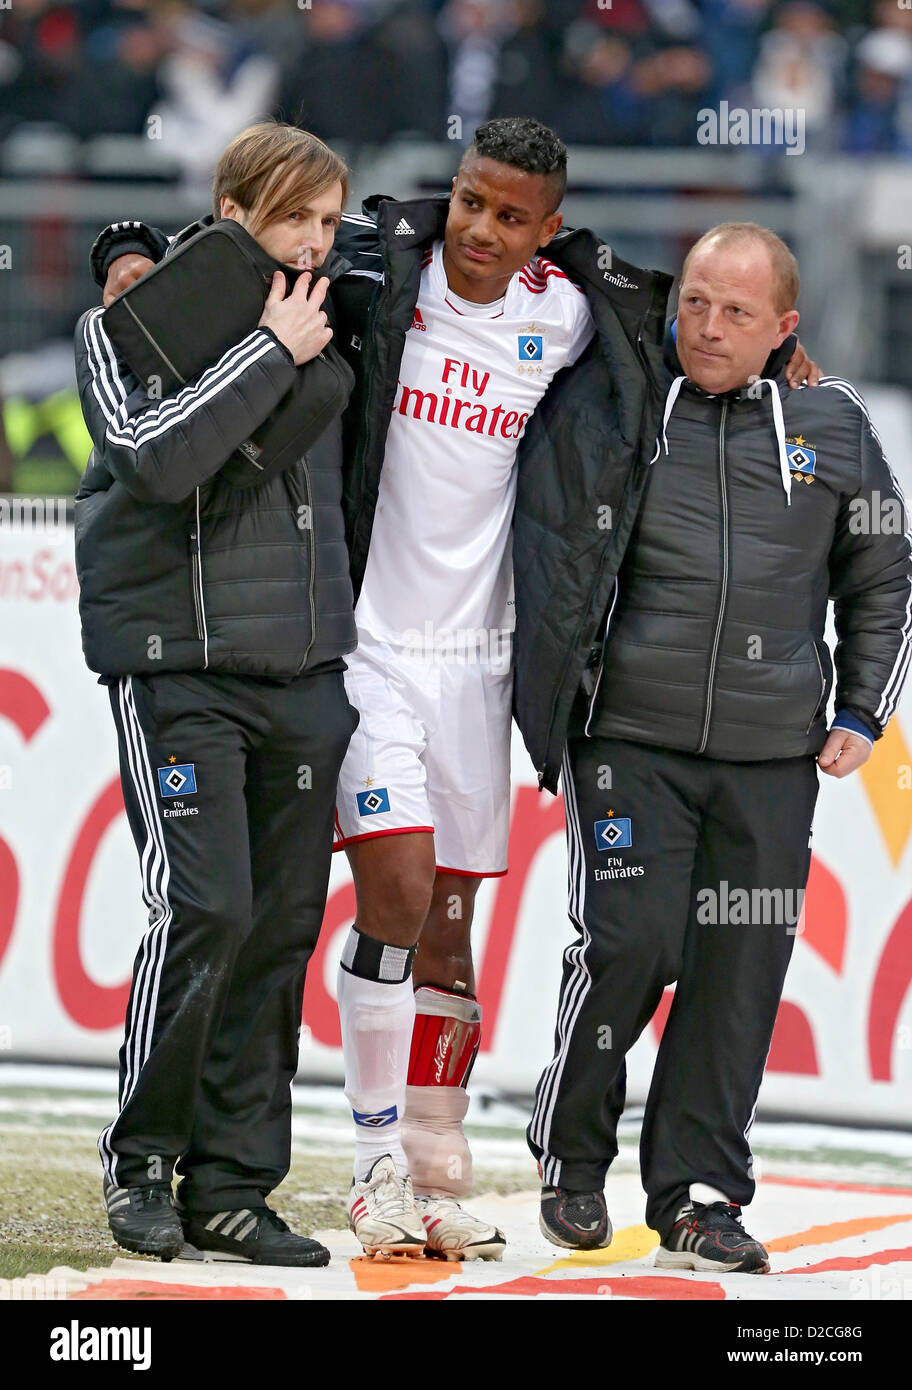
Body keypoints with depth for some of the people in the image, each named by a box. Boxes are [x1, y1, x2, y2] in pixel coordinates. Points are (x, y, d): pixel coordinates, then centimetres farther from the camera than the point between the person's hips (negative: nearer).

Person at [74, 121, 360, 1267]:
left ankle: (232, 1188, 8)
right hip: (177, 667, -5)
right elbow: (155, 455, -20)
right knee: (205, 911, -16)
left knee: (282, 932, 2)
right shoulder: (131, 322, -2)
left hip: (307, 676, 6)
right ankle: (140, 1159, 0)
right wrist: (273, 353, -15)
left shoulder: (326, 332, 13)